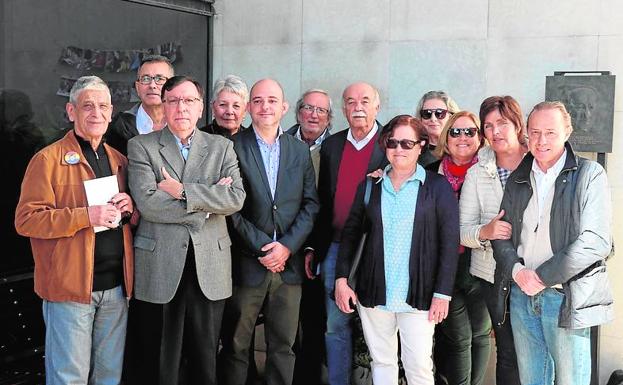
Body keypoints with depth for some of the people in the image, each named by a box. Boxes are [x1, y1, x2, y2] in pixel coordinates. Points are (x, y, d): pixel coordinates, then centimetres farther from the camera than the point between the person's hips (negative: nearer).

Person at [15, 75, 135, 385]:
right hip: (71, 287, -5)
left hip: (117, 287, 6)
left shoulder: (119, 160, 14)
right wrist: (86, 216, -20)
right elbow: (26, 220, -11)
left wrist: (129, 208, -2)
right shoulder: (48, 159, -4)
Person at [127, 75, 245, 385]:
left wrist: (182, 191, -13)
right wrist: (207, 200, -9)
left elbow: (236, 198, -6)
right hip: (159, 269, -2)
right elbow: (147, 203, -12)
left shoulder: (222, 147, 9)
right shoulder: (141, 147, 2)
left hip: (209, 269, 2)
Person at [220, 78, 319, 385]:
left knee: (283, 345, 10)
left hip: (288, 264, 3)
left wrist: (287, 245, -7)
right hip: (246, 265, -3)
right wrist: (262, 247, -11)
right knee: (236, 346, 6)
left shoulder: (300, 150, 9)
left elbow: (310, 204, 5)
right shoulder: (233, 147, -3)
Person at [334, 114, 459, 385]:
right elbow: (350, 233, 11)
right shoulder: (370, 186, 8)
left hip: (418, 294, -3)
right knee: (381, 363, 10)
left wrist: (442, 293, -9)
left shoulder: (437, 187, -1)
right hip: (373, 292, 3)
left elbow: (449, 241, -4)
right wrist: (341, 279, 2)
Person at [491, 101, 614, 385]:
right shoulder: (518, 179, 12)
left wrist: (543, 276, -15)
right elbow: (501, 235, 11)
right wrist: (517, 270, -9)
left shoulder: (589, 174, -5)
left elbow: (596, 242, -14)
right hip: (522, 295, 5)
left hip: (566, 298, -4)